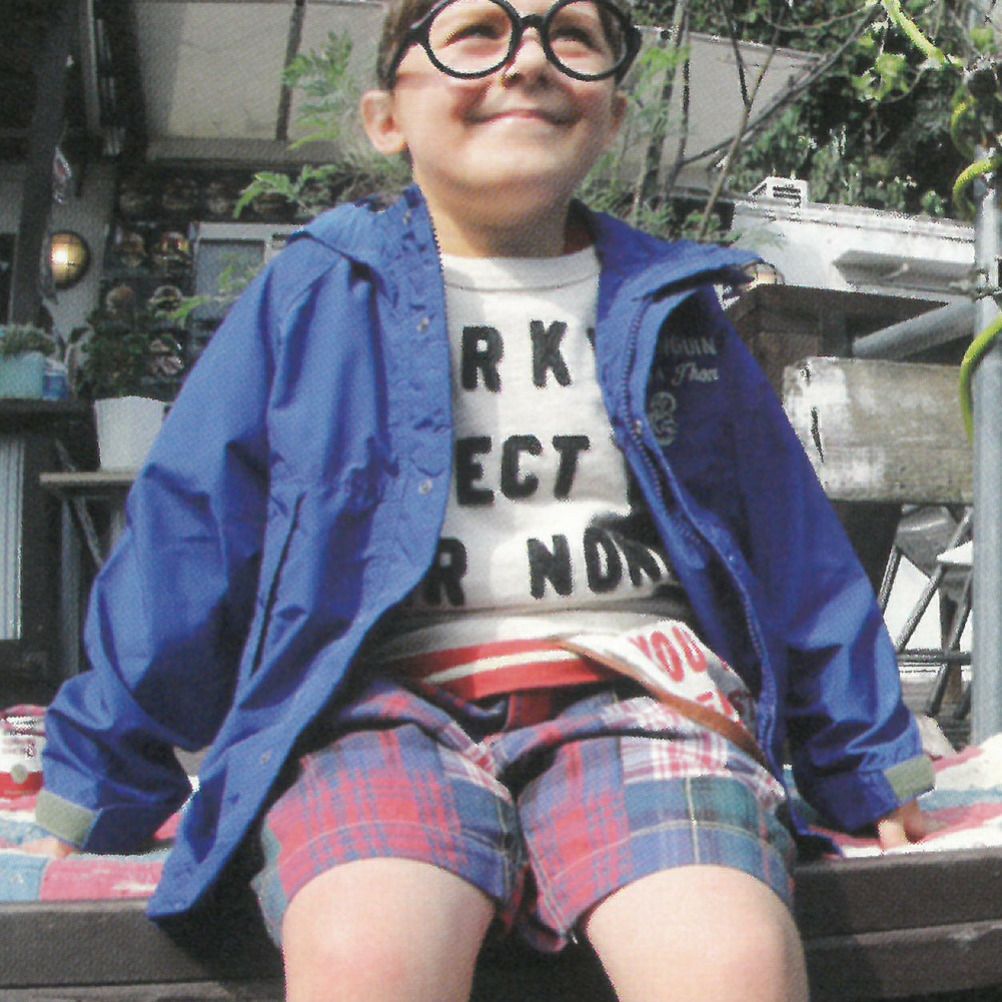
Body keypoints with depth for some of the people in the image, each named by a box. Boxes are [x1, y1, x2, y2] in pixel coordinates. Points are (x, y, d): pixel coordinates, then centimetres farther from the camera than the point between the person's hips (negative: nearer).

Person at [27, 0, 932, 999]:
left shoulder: (671, 307, 19)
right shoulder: (311, 297, 11)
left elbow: (793, 546, 24)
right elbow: (184, 536, 12)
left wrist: (866, 762, 26)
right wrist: (102, 776, 13)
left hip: (634, 691, 2)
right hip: (381, 699, -1)